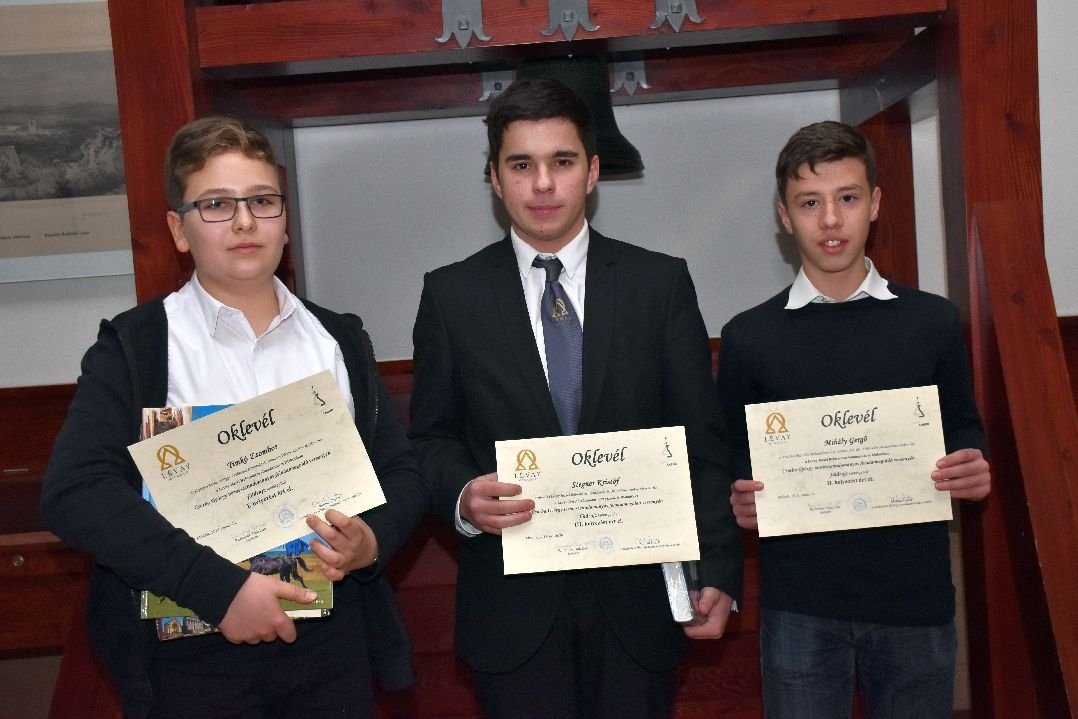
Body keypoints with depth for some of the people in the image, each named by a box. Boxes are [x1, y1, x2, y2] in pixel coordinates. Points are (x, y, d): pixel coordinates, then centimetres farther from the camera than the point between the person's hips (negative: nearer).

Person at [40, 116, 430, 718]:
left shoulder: (340, 341, 7)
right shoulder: (135, 347, -3)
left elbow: (403, 469, 10)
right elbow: (75, 491, -14)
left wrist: (374, 540, -11)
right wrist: (218, 585, -21)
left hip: (332, 637, 3)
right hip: (190, 650, -2)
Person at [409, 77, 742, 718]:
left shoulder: (662, 284, 1)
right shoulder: (452, 294, 2)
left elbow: (701, 442, 0)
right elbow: (433, 436, 6)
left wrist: (719, 572, -5)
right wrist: (462, 497, -15)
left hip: (637, 595, 1)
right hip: (511, 603, 0)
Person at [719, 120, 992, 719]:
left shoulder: (932, 321, 4)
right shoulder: (747, 337, 1)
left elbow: (962, 429, 12)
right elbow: (734, 457, 8)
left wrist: (973, 472, -9)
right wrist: (741, 502, -13)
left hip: (916, 597, 1)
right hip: (799, 606, -1)